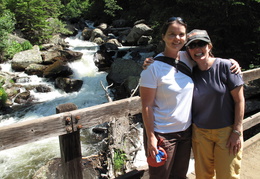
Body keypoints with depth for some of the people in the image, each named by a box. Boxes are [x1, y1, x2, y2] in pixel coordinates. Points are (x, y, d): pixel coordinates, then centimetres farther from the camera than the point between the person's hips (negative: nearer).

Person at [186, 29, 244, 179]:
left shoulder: (225, 66, -11)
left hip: (227, 131, -3)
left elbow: (239, 100, -9)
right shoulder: (190, 72, -2)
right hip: (200, 133, 3)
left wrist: (237, 131, -10)